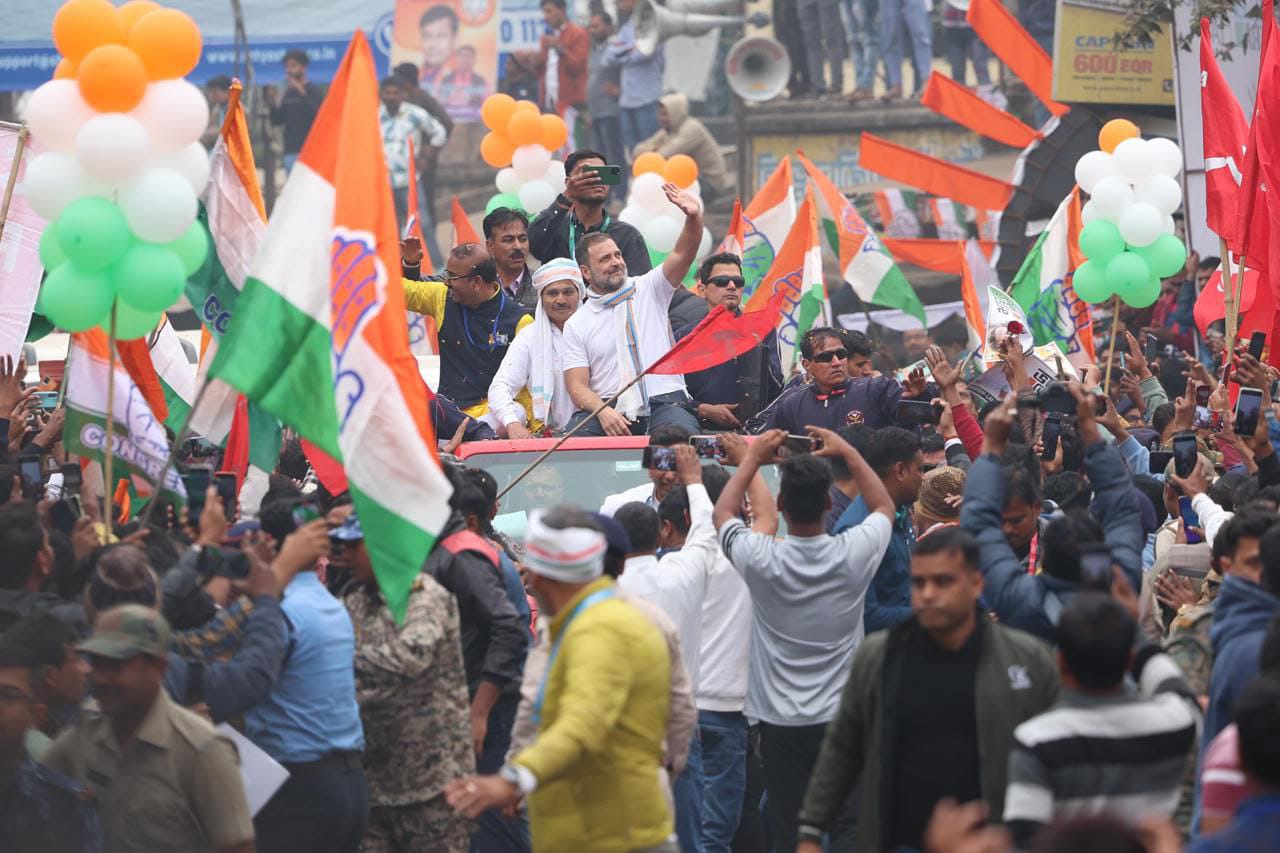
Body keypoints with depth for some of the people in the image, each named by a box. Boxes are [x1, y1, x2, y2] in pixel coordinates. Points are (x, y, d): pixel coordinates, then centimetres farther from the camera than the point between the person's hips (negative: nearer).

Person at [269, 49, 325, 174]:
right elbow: (277, 121, 14)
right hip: (291, 151, 6)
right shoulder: (288, 93, 15)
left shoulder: (315, 90, 0)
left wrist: (302, 92, -20)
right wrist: (274, 101, -3)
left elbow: (316, 114, -15)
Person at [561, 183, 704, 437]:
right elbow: (577, 386, 5)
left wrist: (694, 217, -22)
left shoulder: (648, 290, 15)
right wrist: (603, 412, -17)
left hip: (663, 401, 0)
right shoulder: (576, 325, 14)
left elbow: (682, 254, 0)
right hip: (608, 407, 0)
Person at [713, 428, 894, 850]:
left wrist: (753, 458, 19)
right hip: (843, 717, 0)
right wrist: (846, 451, 18)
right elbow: (885, 507, 13)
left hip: (781, 723, 0)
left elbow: (723, 513, 10)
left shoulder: (762, 559, -13)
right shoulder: (853, 554, -11)